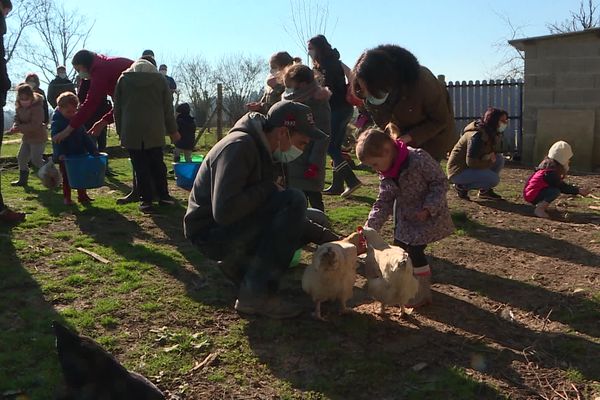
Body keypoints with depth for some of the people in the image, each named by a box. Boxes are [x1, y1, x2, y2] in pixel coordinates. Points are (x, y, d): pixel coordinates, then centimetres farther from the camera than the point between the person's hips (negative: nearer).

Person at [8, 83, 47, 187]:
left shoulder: (37, 107, -24)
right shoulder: (19, 106, 2)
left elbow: (34, 125, -28)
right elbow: (17, 119, 5)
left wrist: (18, 128, -30)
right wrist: (15, 126, -17)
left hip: (38, 137, -9)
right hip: (27, 136, 9)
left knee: (36, 160, -6)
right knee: (21, 158, 13)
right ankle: (23, 180, 26)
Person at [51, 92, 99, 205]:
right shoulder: (56, 123, -11)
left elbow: (85, 137, 7)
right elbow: (56, 141, -19)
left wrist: (93, 150, -1)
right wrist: (60, 154, -32)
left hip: (79, 155, 5)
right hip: (65, 157, -5)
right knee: (66, 178, 6)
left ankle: (82, 196, 20)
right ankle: (67, 198, 17)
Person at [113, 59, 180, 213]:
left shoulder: (123, 79, 7)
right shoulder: (159, 79, 7)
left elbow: (117, 108, 7)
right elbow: (168, 108, 8)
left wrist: (120, 131, 13)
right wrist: (172, 130, 15)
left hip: (131, 131, -1)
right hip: (155, 131, 1)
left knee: (140, 166, 2)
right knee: (157, 164, 11)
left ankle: (146, 200, 2)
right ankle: (163, 196, 15)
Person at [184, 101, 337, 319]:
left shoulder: (261, 149, 9)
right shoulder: (239, 147, -21)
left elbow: (288, 213, 12)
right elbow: (224, 211, -33)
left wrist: (328, 238, 4)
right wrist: (268, 189, -20)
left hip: (233, 228, 9)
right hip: (211, 233, -9)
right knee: (294, 200, -24)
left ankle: (239, 264, 9)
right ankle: (257, 295, -22)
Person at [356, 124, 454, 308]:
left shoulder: (418, 158, -29)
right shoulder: (385, 174, -5)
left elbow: (440, 182, -21)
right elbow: (384, 201, -2)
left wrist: (428, 209, -29)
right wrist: (371, 226, -14)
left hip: (430, 215, -7)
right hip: (406, 217, 7)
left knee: (415, 251, -11)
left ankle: (422, 294, 9)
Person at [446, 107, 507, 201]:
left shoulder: (491, 134, 6)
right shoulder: (477, 135, -23)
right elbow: (471, 162, -25)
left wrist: (491, 154, -5)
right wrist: (490, 162, -12)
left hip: (470, 167, 10)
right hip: (458, 171, -10)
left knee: (500, 159, 1)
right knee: (494, 179, -22)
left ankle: (485, 190, 8)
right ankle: (462, 187, -7)